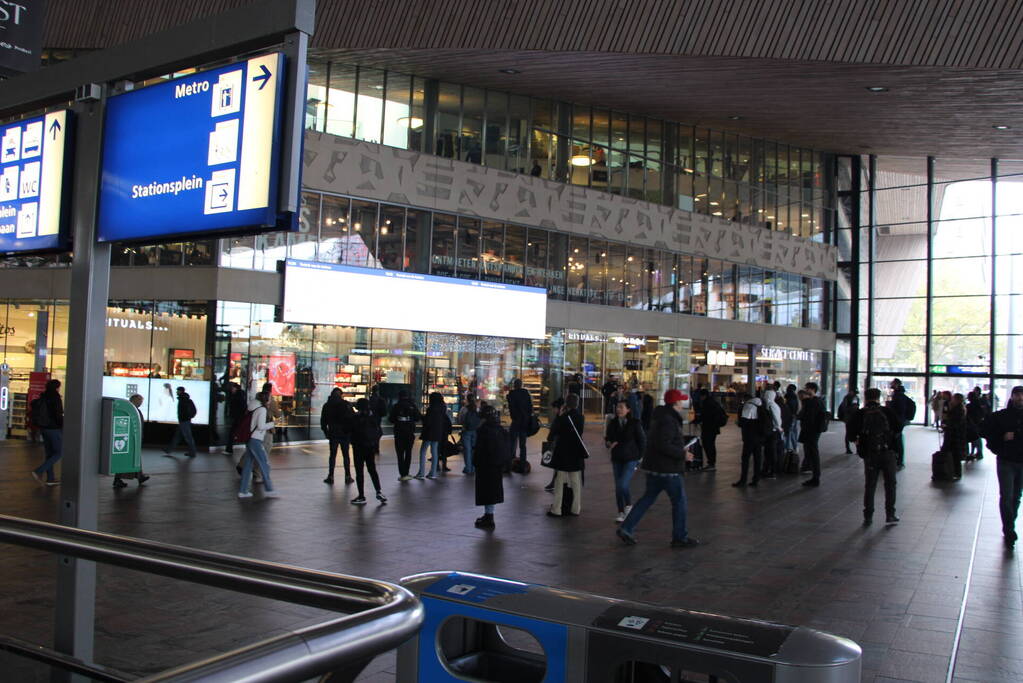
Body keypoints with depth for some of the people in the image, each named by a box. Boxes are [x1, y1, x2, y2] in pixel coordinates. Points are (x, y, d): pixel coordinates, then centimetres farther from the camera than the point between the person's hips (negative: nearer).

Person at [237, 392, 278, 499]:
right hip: (256, 441, -9)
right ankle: (268, 490, 2)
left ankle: (243, 491, 14)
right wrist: (272, 424, -5)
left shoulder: (255, 408, 13)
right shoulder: (262, 409, -12)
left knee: (248, 465, 11)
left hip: (249, 439, 9)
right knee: (265, 465, -1)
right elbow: (261, 426, -19)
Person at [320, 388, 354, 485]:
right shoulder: (346, 404, -8)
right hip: (345, 434, -1)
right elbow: (352, 418, -9)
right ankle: (348, 477, 10)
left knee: (333, 455, 8)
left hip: (333, 434, 1)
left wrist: (326, 432, 12)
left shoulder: (327, 405, 0)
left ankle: (330, 477, 6)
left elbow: (323, 421, 4)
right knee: (346, 455, 8)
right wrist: (351, 432, -1)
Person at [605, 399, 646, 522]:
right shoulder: (613, 423, 3)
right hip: (616, 459, 5)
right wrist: (609, 443, -9)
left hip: (630, 459, -4)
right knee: (618, 487, 8)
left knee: (622, 485, -17)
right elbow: (607, 437, 14)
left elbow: (642, 440, -1)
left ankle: (629, 506, 9)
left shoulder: (635, 423, -8)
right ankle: (621, 513, 19)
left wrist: (640, 456, 0)